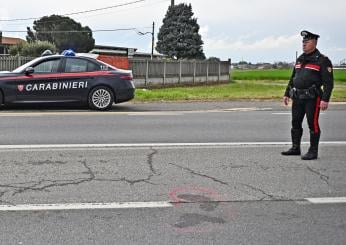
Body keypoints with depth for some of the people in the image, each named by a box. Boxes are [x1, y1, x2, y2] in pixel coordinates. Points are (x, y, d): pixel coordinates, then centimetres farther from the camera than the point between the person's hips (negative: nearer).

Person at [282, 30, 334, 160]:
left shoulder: (322, 60, -7)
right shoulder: (300, 59, 15)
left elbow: (328, 82, -12)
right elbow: (292, 78, 22)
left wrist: (325, 99, -20)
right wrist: (287, 94, 18)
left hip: (312, 98, -7)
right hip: (297, 98, 7)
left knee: (313, 124, -2)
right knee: (295, 123, 11)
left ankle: (313, 151, 5)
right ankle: (295, 148, 22)